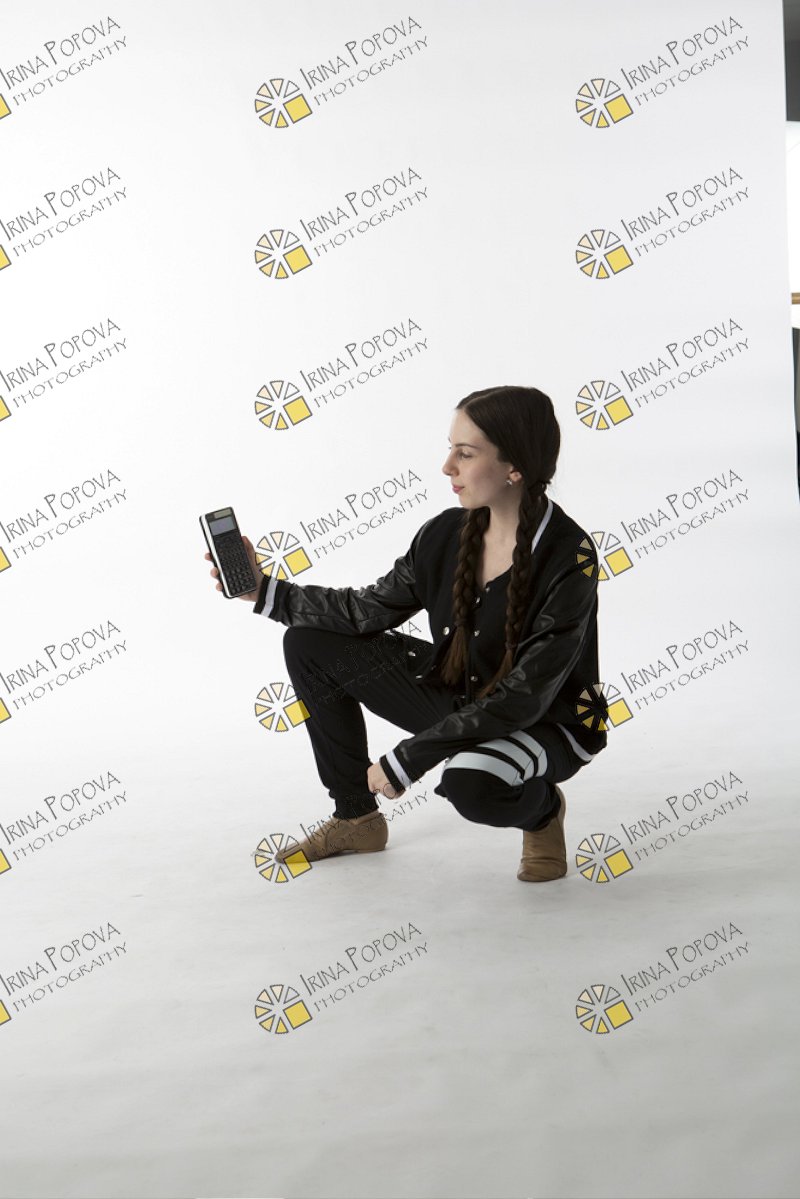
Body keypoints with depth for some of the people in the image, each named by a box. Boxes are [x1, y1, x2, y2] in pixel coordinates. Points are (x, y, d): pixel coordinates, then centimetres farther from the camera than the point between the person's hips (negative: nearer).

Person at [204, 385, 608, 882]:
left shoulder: (570, 560, -27)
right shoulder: (449, 533, -8)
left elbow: (523, 697, -28)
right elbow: (372, 609, 4)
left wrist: (407, 759, -27)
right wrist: (265, 591, -6)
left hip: (547, 724, -7)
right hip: (458, 699, 7)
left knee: (473, 784, -41)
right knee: (311, 645, -1)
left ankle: (541, 809, -1)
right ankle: (356, 818, 14)